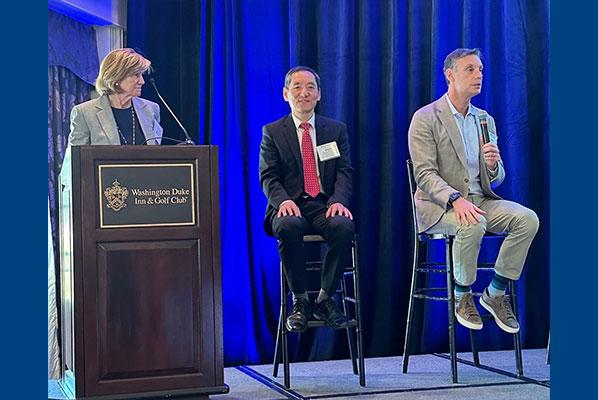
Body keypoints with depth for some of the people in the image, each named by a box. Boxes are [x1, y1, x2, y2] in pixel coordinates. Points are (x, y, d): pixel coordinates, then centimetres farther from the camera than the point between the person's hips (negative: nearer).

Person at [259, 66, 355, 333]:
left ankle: (325, 299, -15)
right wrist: (283, 200, -20)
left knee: (344, 226, -33)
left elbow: (345, 172, 6)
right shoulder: (272, 132, 11)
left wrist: (338, 200, -16)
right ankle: (300, 301, -19)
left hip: (325, 207, 1)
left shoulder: (336, 130, 15)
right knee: (288, 226, -37)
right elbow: (268, 176, 2)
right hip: (291, 208, -1)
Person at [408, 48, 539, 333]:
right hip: (438, 205, -6)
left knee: (528, 219, -19)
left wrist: (493, 165, -12)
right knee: (472, 224, -36)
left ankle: (496, 294, -6)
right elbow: (424, 174, -14)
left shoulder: (485, 120, 14)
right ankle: (462, 297, -12)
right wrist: (455, 199, -31)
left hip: (479, 200, 6)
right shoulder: (425, 118, -5)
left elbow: (495, 180, 14)